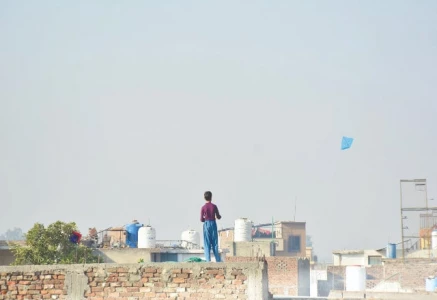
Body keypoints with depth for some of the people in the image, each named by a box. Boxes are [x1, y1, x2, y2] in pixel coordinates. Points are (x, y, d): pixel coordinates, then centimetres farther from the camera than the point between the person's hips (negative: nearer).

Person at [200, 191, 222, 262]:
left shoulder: (203, 207, -4)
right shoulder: (214, 206, -3)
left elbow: (201, 220, -3)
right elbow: (218, 217, 2)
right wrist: (220, 216, 26)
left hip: (206, 225, -1)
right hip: (213, 224, 1)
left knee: (207, 244, 1)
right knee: (215, 243, 6)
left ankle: (208, 260, -8)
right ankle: (218, 260, 4)